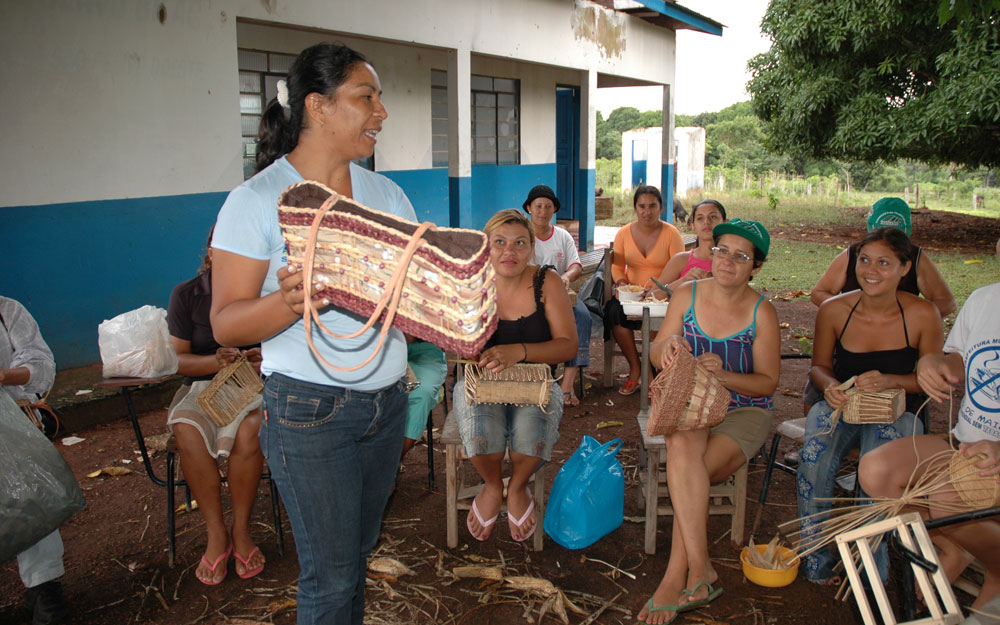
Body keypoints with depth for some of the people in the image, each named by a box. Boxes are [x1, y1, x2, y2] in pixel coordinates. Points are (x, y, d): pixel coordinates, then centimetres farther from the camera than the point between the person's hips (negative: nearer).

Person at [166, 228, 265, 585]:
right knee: (186, 429, -33)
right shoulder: (186, 295, 5)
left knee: (249, 429, -35)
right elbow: (177, 359, 1)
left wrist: (267, 359, -22)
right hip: (203, 385, 1)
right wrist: (215, 361, -18)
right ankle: (216, 533, -18)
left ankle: (241, 530, -15)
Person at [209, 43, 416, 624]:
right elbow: (226, 324, -12)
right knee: (331, 574, 4)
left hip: (388, 398, 5)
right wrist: (290, 303, -31)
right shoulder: (256, 200, -9)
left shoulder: (387, 194, 7)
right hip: (310, 408, -5)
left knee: (359, 548, 18)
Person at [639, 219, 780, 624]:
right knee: (682, 447, -34)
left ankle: (675, 581, -16)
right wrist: (669, 344, -19)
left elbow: (768, 382, -5)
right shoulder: (687, 296, 1)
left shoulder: (762, 313, -6)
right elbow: (655, 355, 6)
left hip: (743, 411, -1)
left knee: (690, 471, -29)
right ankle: (700, 572, -29)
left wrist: (722, 375, -23)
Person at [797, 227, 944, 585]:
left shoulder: (922, 315, -11)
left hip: (896, 413, -1)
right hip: (841, 407, 1)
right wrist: (830, 386, -18)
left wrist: (889, 381, -21)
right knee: (813, 459, -30)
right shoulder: (834, 310, -8)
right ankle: (815, 562, -11)